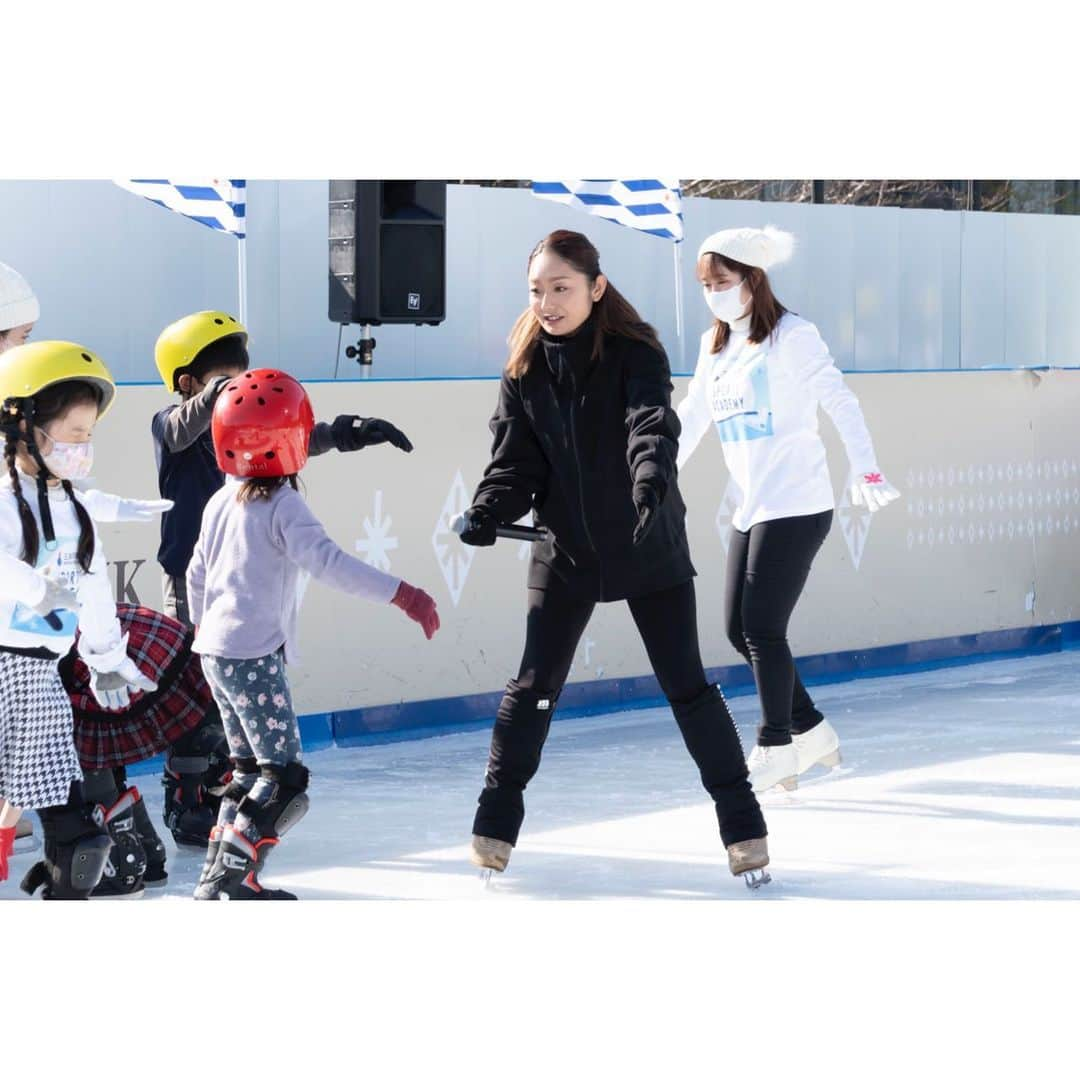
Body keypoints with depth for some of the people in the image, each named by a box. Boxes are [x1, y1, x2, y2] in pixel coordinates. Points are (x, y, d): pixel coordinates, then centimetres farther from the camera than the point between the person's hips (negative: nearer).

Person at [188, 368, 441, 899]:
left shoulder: (221, 503, 11)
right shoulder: (282, 505, -15)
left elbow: (197, 574, 21)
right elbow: (329, 563, -27)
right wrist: (402, 595, -30)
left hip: (215, 650, 9)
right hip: (254, 656, -9)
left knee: (251, 765, 17)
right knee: (284, 776, -7)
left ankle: (220, 875, 17)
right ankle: (227, 878, -13)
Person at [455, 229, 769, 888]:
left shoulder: (635, 354, -14)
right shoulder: (526, 369, -2)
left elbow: (652, 426, -31)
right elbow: (516, 460, -2)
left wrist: (652, 483, -51)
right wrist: (487, 513, -21)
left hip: (649, 546, -3)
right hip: (566, 550, 3)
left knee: (686, 685, 1)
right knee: (534, 686, 3)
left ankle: (743, 823, 12)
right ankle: (497, 818, 18)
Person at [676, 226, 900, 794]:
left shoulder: (792, 336, -8)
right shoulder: (715, 346, 14)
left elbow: (839, 401, -14)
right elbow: (690, 419, 22)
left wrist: (865, 470, -24)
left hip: (796, 507, -8)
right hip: (751, 509, 8)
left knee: (762, 628, -9)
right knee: (739, 630, 6)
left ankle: (775, 751, 3)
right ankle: (811, 730, 19)